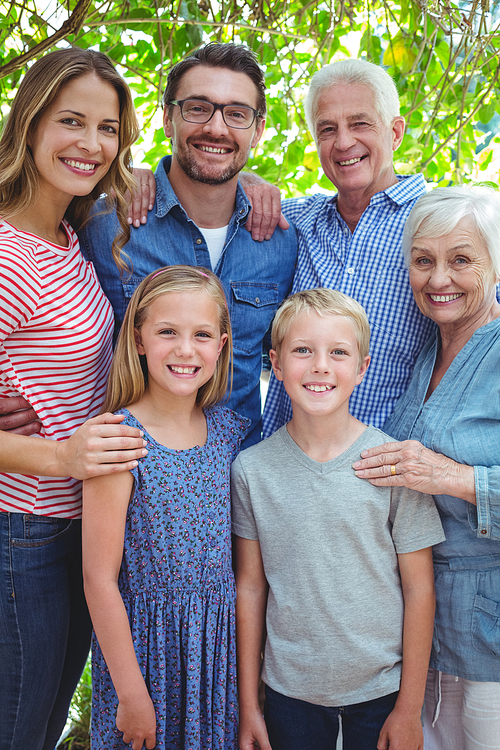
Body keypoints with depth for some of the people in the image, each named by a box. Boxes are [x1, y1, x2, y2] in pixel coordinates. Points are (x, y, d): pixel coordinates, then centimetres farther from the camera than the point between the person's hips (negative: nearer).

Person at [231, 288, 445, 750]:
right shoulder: (252, 469, -8)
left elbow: (419, 588, -6)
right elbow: (250, 587, -1)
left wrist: (409, 707, -3)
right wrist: (248, 703, 3)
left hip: (382, 689, -1)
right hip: (289, 689, 1)